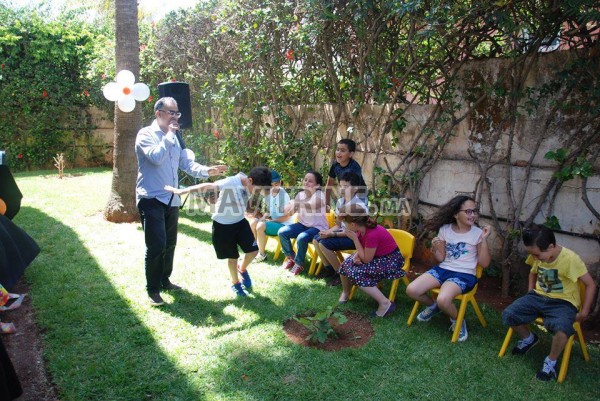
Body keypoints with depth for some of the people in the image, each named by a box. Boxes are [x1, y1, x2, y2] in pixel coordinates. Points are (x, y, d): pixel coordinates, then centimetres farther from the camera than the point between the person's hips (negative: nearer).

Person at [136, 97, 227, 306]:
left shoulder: (175, 138, 13)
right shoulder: (146, 134, -7)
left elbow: (187, 163, 7)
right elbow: (156, 157, -25)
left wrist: (206, 171, -10)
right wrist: (169, 135, -15)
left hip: (171, 199, 7)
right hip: (151, 199, -7)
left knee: (170, 244, 15)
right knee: (156, 245, -10)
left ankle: (165, 280, 32)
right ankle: (152, 289, 5)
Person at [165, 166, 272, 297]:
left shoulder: (250, 185, -11)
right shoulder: (231, 182, -33)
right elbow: (208, 186, -42)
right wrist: (181, 191, -47)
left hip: (240, 222, 5)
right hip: (223, 225, -5)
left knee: (253, 250, -1)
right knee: (233, 257, 7)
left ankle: (242, 269, 32)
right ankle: (235, 283, 34)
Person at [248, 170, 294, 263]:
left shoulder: (284, 195, -18)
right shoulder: (268, 193, 2)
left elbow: (287, 216, -17)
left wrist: (271, 220, -17)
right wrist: (266, 215, -9)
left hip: (284, 224, -7)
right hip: (272, 220, 7)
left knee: (260, 226, -26)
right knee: (253, 222, -12)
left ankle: (262, 254, -8)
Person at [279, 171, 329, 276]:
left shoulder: (319, 194, -17)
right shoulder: (300, 194, 3)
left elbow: (313, 205, -41)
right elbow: (289, 211, 1)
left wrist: (296, 203, -51)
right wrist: (290, 208, -23)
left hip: (318, 227, -7)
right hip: (303, 224, 7)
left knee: (301, 238, -33)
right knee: (282, 232, -9)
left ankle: (299, 263, -8)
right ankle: (290, 256, 14)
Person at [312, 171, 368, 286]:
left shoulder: (359, 206, -22)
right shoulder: (340, 202, 3)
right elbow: (338, 224, 11)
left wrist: (333, 234, -24)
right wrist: (328, 232, -9)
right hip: (343, 232, 9)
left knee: (324, 243, -22)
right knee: (316, 239, 0)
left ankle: (340, 272, -7)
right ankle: (328, 268, 13)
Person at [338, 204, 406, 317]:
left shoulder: (372, 235, -33)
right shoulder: (362, 228, -8)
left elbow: (366, 259, -23)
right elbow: (362, 250, 6)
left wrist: (354, 238, -25)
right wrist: (356, 255, -17)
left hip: (391, 260, -8)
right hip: (376, 255, 8)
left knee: (356, 273, -23)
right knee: (346, 264, -5)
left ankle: (385, 303, -15)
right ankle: (346, 292, 23)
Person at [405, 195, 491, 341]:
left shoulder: (478, 233, -5)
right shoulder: (445, 229, 1)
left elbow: (484, 263, -6)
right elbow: (441, 259, 7)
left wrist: (484, 239, -15)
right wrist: (435, 248, -15)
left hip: (464, 275, -4)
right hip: (442, 269, 4)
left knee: (443, 300, -33)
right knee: (411, 290, -15)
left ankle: (457, 320, 3)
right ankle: (433, 306, 18)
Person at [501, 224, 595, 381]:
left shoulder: (570, 258, -20)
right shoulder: (537, 255, -3)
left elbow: (590, 284, -12)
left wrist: (584, 312, -12)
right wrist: (530, 293, 8)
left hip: (563, 302, -5)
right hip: (538, 296, 5)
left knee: (561, 328, -37)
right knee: (508, 315, -15)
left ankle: (551, 362, -8)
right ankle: (528, 338, 16)